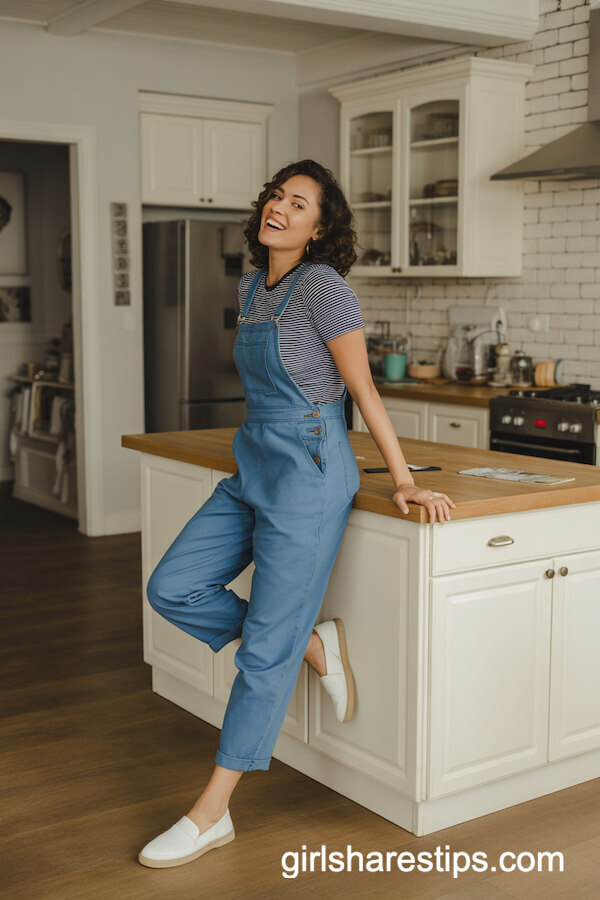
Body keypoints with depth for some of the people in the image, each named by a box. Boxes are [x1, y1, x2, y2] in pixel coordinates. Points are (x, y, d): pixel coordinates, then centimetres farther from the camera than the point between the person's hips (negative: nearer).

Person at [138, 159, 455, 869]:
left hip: (308, 471, -9)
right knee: (172, 589, 3)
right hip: (253, 467, 9)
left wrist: (402, 480, -12)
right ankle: (315, 646, 16)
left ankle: (212, 813, 6)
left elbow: (364, 389, -12)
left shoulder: (321, 285, -12)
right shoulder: (252, 287, 13)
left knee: (266, 646, -3)